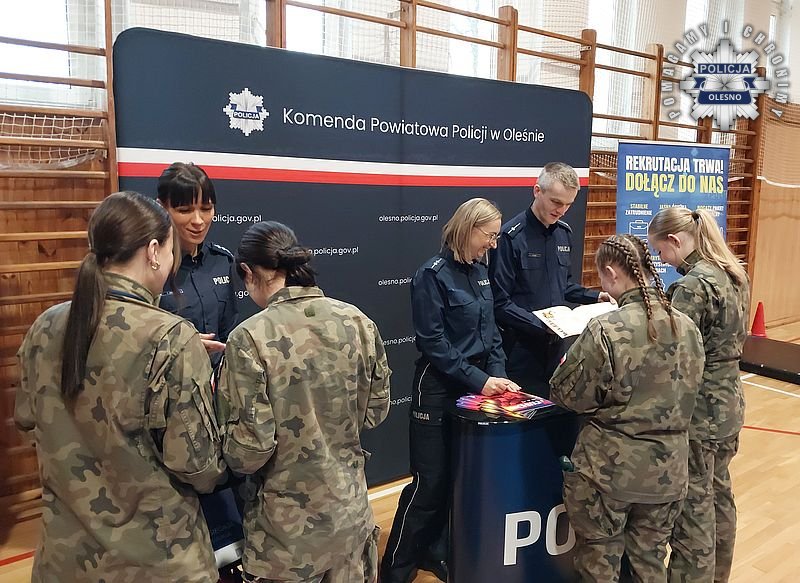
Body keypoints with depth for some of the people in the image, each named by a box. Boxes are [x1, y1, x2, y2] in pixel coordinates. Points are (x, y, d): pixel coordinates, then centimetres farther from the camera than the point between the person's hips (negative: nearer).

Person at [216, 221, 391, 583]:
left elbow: (248, 450, -18)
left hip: (288, 528, -4)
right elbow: (375, 411, 4)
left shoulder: (250, 338, -21)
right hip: (350, 510, 4)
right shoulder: (358, 322, -7)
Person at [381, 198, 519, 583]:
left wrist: (498, 374, -1)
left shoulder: (480, 271, 8)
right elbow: (433, 342, -18)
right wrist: (479, 379, -18)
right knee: (430, 481, 0)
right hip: (440, 389, -7)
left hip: (476, 386, 7)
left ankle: (434, 552, 30)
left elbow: (490, 330, 13)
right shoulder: (433, 274, -14)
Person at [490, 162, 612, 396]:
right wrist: (541, 326, -21)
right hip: (520, 348, -6)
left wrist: (594, 296, 6)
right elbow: (500, 303, -16)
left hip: (556, 344, 7)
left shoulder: (564, 232, 8)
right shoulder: (511, 236, -15)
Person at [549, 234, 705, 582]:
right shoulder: (688, 328, -2)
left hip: (610, 469, -5)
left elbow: (567, 395, -11)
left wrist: (571, 359, 7)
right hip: (668, 469, 5)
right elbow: (683, 395, 10)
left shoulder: (606, 330, -21)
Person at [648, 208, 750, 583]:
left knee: (693, 507, 4)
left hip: (698, 413, -9)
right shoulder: (733, 275, 5)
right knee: (719, 494, 24)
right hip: (728, 404, 9)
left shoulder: (692, 287, -22)